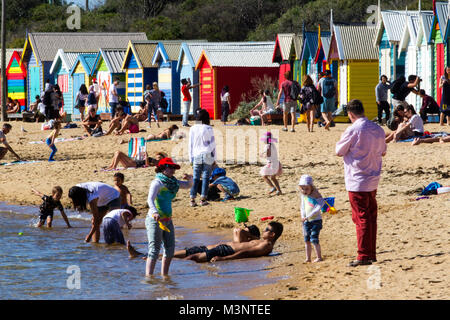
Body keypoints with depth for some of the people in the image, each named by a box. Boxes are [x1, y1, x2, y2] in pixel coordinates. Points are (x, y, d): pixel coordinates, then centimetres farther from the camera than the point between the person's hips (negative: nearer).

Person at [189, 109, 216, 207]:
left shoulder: (193, 129, 2)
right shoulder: (209, 129, -5)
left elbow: (190, 144, 7)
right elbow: (212, 144, 0)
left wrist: (191, 158, 14)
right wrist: (214, 158, 7)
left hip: (196, 156, 2)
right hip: (207, 156, -2)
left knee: (195, 178, 4)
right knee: (205, 178, 1)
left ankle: (192, 199, -5)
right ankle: (203, 199, -2)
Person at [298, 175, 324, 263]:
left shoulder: (315, 196, -15)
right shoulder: (303, 196, 5)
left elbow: (317, 209, -22)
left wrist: (307, 217, -25)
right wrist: (303, 217, -2)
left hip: (315, 220, -7)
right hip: (306, 221, 7)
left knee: (314, 239, -11)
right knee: (307, 240, 9)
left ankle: (319, 257, -1)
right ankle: (308, 258, 17)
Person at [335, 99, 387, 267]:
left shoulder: (353, 130, -16)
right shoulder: (378, 129, 5)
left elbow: (339, 151, -6)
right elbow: (383, 152, 18)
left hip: (357, 182, -6)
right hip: (373, 180, 6)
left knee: (361, 218, -4)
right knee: (371, 217, 13)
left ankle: (364, 256, -5)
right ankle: (371, 253, 17)